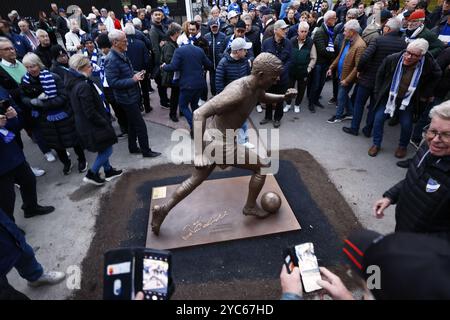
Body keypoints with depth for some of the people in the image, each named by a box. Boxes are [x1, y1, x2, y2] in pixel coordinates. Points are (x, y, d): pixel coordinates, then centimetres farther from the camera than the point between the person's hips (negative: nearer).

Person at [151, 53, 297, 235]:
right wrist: (199, 152, -36)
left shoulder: (256, 87, 2)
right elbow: (199, 113, -31)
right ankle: (250, 206, 27)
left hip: (216, 138, 9)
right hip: (220, 143, -9)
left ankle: (163, 209, 31)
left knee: (196, 179, 22)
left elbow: (264, 98, 28)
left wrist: (283, 97, 6)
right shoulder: (237, 92, -27)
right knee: (262, 167, 7)